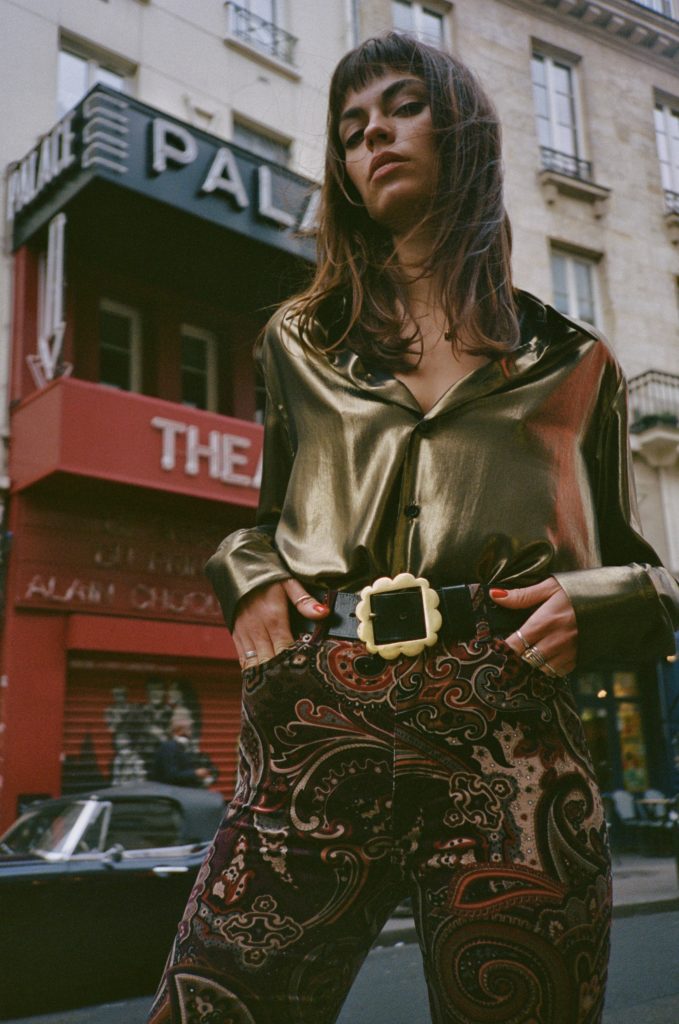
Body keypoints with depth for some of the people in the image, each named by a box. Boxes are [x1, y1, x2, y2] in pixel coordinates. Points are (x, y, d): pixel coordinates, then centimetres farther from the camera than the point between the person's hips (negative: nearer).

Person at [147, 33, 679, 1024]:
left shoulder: (572, 363, 14)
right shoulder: (300, 342, 18)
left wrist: (591, 605, -2)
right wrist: (250, 578, 6)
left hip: (510, 750, 0)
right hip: (317, 729, 1)